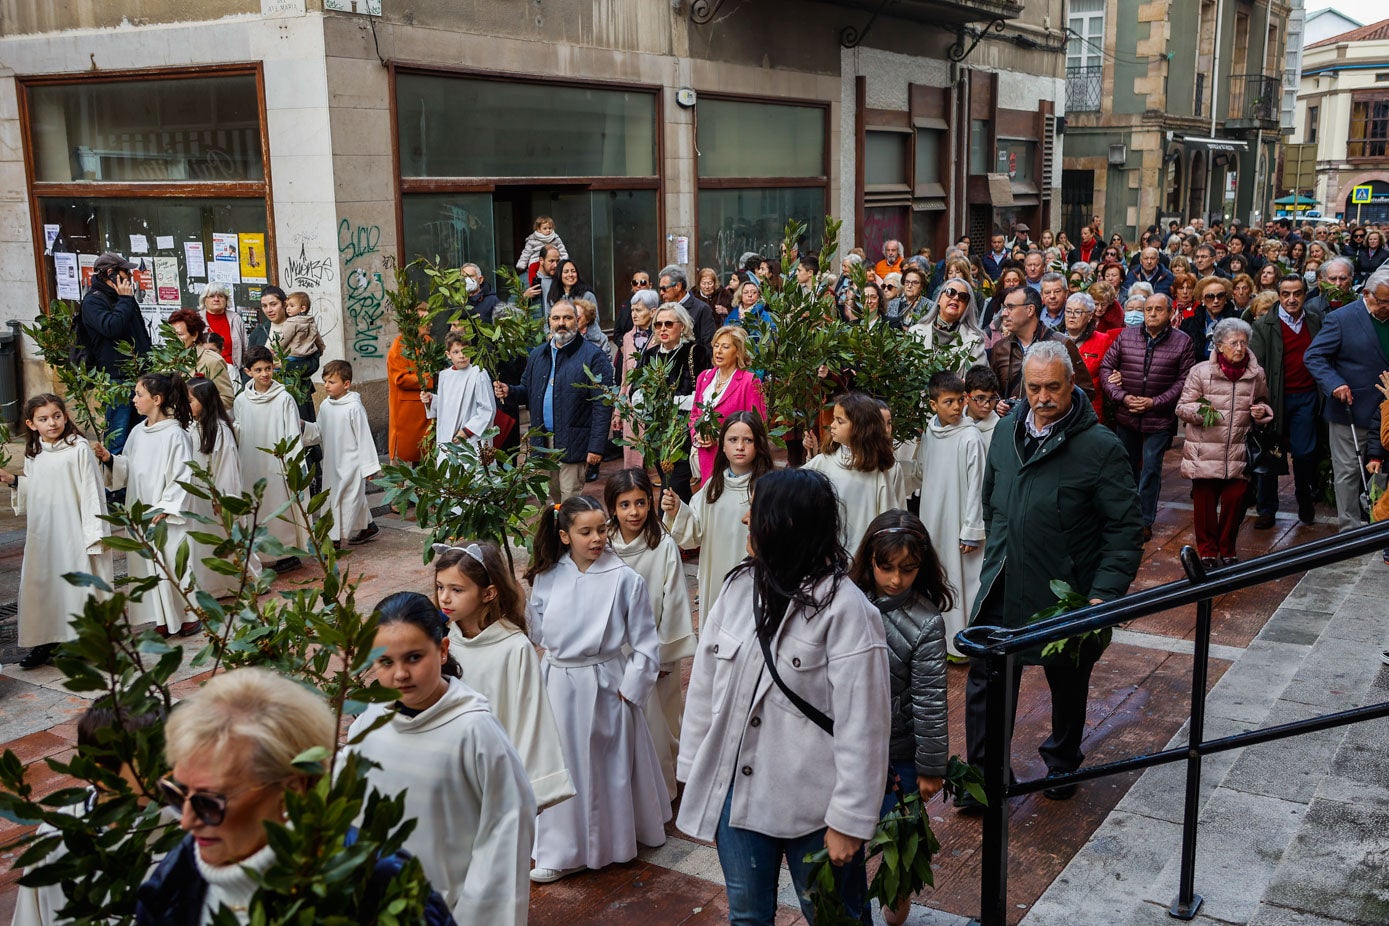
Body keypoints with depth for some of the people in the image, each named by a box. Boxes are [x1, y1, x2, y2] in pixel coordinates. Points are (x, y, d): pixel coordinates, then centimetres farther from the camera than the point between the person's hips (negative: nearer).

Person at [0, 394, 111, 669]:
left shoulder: (78, 449, -10)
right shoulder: (33, 454, 9)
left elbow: (91, 492, -11)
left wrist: (94, 533, -15)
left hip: (72, 531, -6)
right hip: (42, 533, 6)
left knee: (73, 583, 0)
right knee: (39, 583, 9)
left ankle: (78, 641, 11)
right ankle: (45, 641, 20)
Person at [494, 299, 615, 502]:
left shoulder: (593, 357, -7)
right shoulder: (537, 355, 14)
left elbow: (602, 406, -11)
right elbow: (527, 391, 23)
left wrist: (596, 447, -16)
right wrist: (509, 391, -1)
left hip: (572, 444, -6)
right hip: (543, 440, 6)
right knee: (551, 498, 11)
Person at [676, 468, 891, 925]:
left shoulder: (845, 609, -19)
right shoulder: (739, 586, -1)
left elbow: (863, 726, -18)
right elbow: (704, 684, 5)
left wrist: (849, 821, -16)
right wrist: (693, 772, 7)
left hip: (811, 803, -5)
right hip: (735, 789, 5)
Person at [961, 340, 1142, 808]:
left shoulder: (1100, 446, -16)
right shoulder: (1007, 431, 2)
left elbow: (1125, 529, -15)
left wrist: (1104, 594, -22)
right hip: (1002, 589, 4)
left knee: (1068, 686, 17)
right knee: (985, 682, 7)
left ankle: (1062, 764, 41)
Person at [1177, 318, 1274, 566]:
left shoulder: (1256, 374, 8)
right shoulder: (1201, 371, -1)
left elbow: (1263, 404, 25)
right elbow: (1182, 407, 2)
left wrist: (1261, 410, 2)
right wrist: (1200, 410, -19)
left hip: (1239, 454, 2)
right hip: (1204, 453, -2)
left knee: (1234, 501, 1)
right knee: (1205, 502, 3)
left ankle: (1227, 552, 21)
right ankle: (1207, 552, 19)